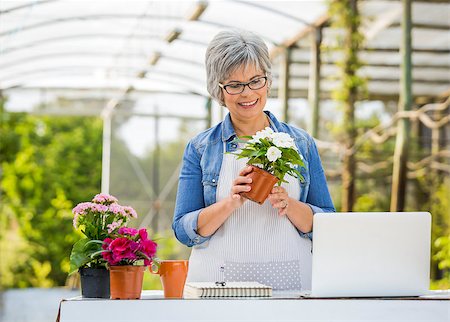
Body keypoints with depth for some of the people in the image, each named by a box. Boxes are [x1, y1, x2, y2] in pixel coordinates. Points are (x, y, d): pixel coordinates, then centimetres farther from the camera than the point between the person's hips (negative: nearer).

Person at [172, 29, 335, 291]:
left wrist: (289, 205, -10)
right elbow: (183, 230, 3)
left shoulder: (301, 143, 11)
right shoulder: (201, 148, 8)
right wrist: (231, 203, -12)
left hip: (289, 282, 1)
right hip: (218, 284, -1)